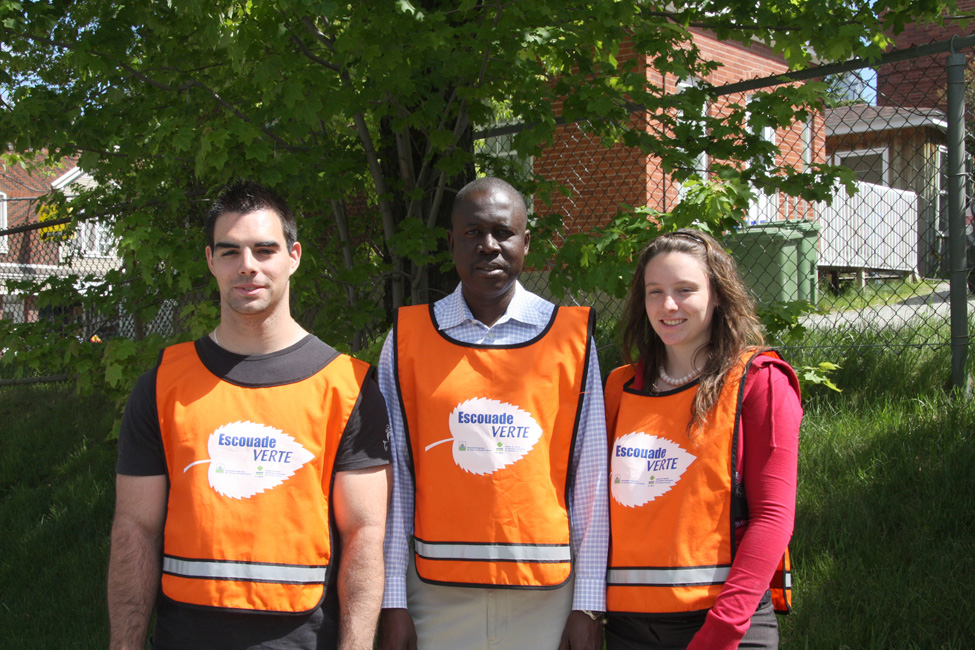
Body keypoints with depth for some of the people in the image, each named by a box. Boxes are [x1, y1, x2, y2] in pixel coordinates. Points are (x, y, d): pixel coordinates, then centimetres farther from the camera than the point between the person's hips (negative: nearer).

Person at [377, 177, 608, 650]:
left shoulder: (572, 336, 2)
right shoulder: (407, 337, 3)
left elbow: (590, 476, 1)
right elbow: (393, 476, 2)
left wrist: (588, 603, -2)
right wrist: (392, 601, -1)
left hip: (547, 592, 0)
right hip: (437, 591, 0)